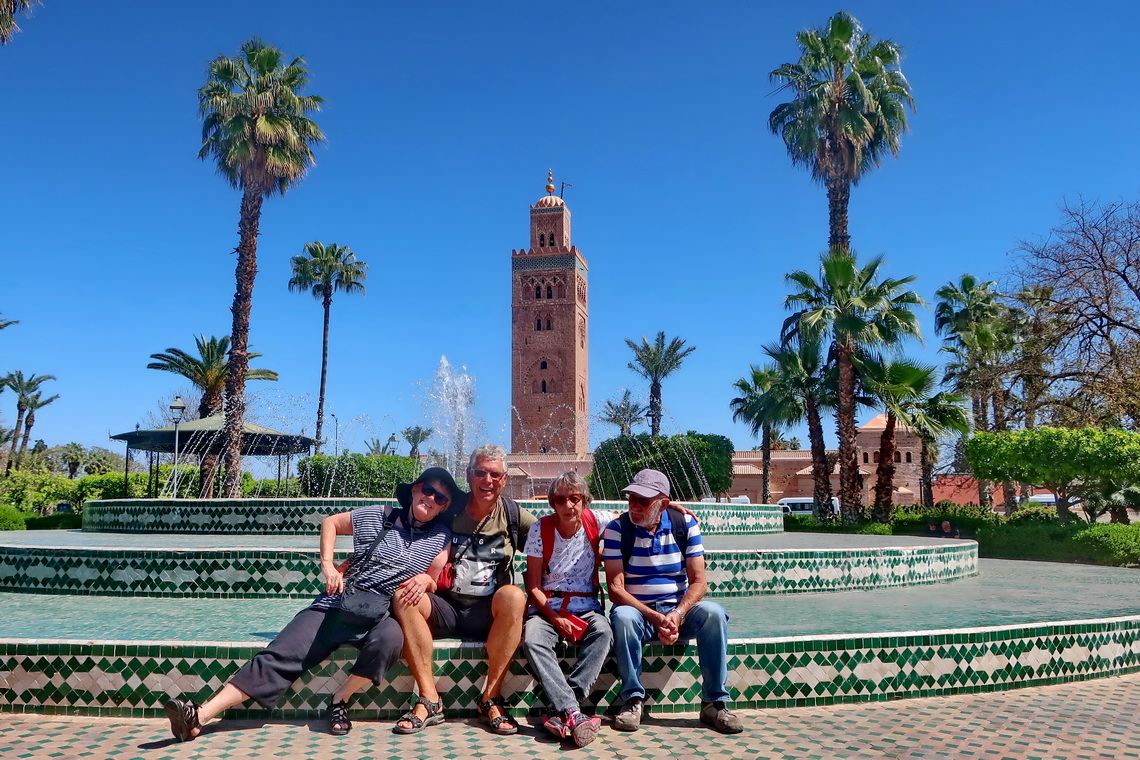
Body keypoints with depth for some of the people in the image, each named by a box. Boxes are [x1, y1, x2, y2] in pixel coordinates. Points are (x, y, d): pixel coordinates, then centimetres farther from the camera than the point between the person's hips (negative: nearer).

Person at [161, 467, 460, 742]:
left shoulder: (441, 536, 8)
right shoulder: (380, 517, 7)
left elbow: (436, 583, 14)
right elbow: (330, 522, 18)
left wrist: (425, 579, -9)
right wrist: (328, 565, 5)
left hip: (379, 617, -1)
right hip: (334, 606, 1)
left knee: (391, 639, -36)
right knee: (280, 655, -15)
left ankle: (340, 700, -13)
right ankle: (200, 716, -17)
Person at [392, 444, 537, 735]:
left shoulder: (513, 515, 4)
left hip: (488, 614, 0)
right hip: (446, 609, 1)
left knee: (514, 596, -32)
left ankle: (490, 699, -23)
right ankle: (430, 700, -24)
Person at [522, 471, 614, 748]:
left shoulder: (596, 520, -1)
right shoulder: (541, 529, -3)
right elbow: (533, 585, -2)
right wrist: (556, 619, -15)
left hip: (586, 606, 1)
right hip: (547, 607, 0)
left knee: (603, 631, -34)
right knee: (532, 639, -33)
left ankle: (561, 711, -36)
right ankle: (573, 713, -39)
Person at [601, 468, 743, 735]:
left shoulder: (684, 524, -1)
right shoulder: (617, 529, -7)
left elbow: (698, 581, -5)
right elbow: (616, 589, -13)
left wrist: (677, 614, -23)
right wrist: (655, 617, -25)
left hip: (679, 610, 2)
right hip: (638, 610, -2)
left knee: (713, 612, -27)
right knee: (622, 616, -35)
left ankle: (714, 702, -17)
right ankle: (633, 699, -20)